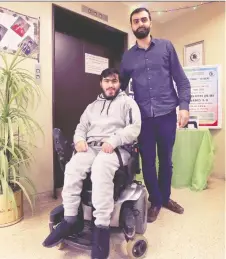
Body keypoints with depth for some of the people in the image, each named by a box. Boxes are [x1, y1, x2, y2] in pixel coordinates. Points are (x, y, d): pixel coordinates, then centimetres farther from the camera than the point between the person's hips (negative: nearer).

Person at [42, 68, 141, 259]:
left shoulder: (128, 102, 12)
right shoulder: (93, 106, 29)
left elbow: (135, 127, -3)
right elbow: (81, 127, 22)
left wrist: (113, 141, -18)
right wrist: (79, 139, -2)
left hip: (117, 149, -4)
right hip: (91, 147, 5)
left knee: (100, 169, -37)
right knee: (73, 167, -27)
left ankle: (102, 227, -30)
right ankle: (69, 220, -17)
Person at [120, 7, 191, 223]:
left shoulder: (166, 46, 7)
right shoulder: (127, 56, 11)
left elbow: (181, 80, 3)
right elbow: (121, 86, 15)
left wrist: (184, 106, -9)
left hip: (167, 114, 0)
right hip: (143, 117, 1)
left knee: (166, 159, 11)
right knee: (148, 161, 6)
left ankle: (165, 197, 32)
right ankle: (155, 201, 26)